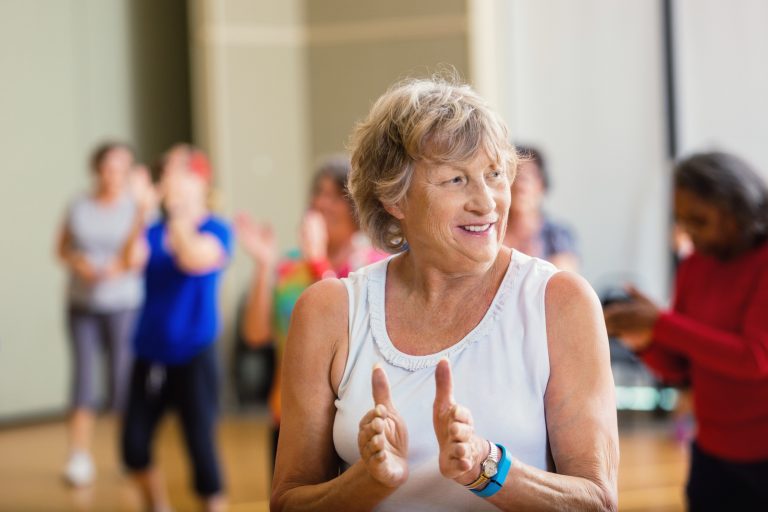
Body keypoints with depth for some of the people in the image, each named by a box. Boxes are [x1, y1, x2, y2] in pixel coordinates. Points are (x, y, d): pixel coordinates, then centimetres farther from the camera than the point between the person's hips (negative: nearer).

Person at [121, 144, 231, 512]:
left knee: (201, 446, -6)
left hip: (193, 356, -4)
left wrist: (177, 210, -19)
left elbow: (194, 259, -26)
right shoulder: (153, 232, 6)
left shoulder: (215, 230, -5)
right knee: (134, 446, 4)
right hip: (150, 354, 4)